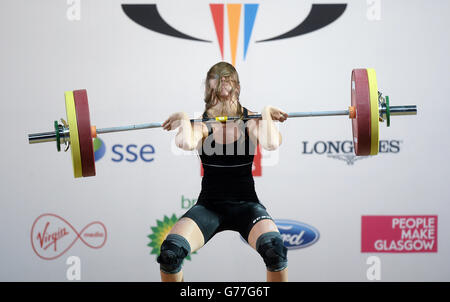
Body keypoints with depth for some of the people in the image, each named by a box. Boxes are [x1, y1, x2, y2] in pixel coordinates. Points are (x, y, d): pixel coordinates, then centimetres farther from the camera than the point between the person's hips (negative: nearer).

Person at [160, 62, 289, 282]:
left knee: (273, 248, -31)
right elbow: (186, 144, -27)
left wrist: (266, 113, -9)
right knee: (170, 251, -25)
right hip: (209, 205, 1)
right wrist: (183, 119, -9)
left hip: (246, 205, 0)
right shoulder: (202, 122, -3)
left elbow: (271, 143, -24)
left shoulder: (250, 120, -2)